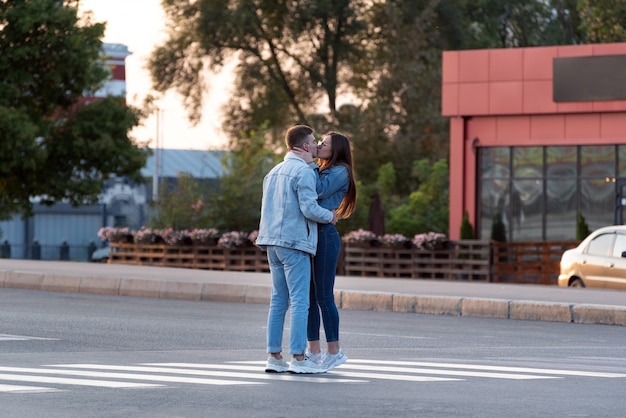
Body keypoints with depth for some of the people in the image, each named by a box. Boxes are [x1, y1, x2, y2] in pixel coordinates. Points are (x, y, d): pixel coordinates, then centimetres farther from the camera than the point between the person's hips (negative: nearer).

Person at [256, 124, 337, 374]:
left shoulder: (274, 172, 18)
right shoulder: (304, 172, -10)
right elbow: (309, 208, -17)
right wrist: (331, 216, 0)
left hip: (273, 242, 9)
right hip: (294, 243, -9)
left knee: (278, 300, 10)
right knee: (300, 301, -7)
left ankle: (274, 356, 8)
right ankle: (298, 358, -10)